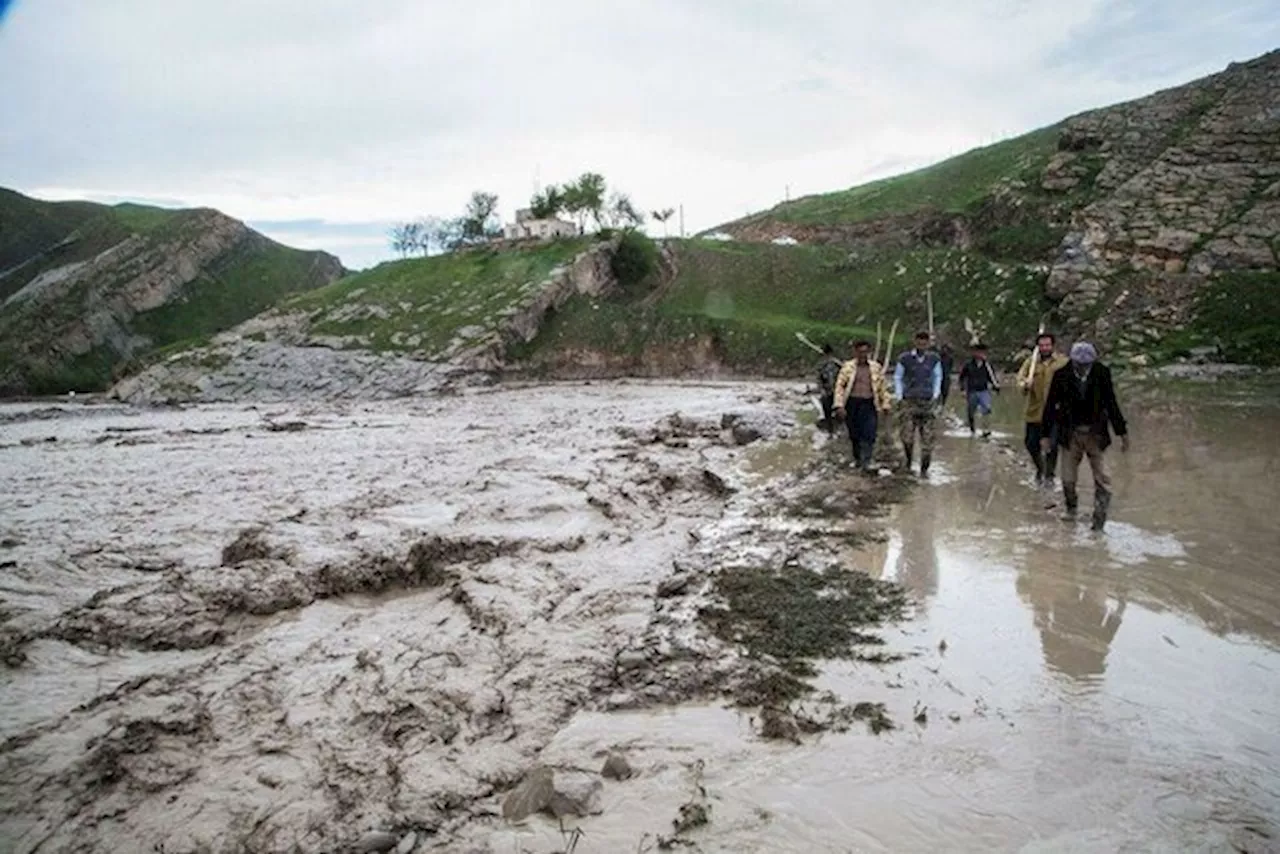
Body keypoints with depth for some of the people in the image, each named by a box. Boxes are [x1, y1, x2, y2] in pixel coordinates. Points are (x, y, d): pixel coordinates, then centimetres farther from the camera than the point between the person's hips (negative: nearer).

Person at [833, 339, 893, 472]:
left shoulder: (876, 367, 8)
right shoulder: (848, 367, 1)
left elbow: (883, 387, 14)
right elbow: (839, 385, -1)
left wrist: (886, 404, 11)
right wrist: (839, 405, -8)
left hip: (869, 404, 1)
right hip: (852, 403, 0)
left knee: (869, 435, -11)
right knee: (855, 435, 7)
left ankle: (866, 462, -10)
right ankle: (857, 459, 24)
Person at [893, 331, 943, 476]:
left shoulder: (934, 359, 3)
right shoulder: (905, 359, -2)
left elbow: (938, 377, 14)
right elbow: (897, 378, 6)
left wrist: (935, 396, 4)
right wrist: (899, 397, 1)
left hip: (928, 402, 2)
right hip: (909, 402, -1)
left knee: (927, 438, 0)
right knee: (907, 437, -7)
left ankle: (924, 469, 10)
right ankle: (908, 461, 19)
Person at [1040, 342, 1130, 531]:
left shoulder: (1102, 373, -9)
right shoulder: (1061, 375, -10)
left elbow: (1111, 404, 1)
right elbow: (1051, 405, -3)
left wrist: (1122, 432, 4)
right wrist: (1046, 434, -3)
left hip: (1095, 433, 0)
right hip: (1071, 433, 0)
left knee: (1101, 479, -1)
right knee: (1068, 478, 8)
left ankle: (1100, 518, 9)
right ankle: (1071, 508, 34)